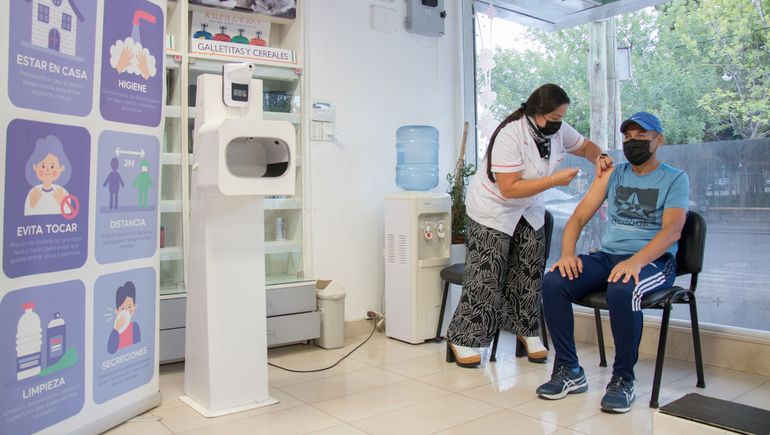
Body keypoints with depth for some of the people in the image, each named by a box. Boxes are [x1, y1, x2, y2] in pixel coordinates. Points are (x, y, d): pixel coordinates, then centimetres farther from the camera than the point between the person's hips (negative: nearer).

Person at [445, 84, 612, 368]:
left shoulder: (558, 130, -8)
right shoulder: (510, 136, -29)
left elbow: (586, 146, 12)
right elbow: (509, 189, -30)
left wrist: (599, 158, -11)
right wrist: (554, 180, -29)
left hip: (528, 210, 7)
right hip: (492, 210, -7)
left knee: (529, 273, 5)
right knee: (486, 278, -6)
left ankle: (527, 331, 21)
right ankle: (461, 339, 5)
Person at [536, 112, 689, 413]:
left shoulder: (675, 179, 5)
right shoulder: (612, 175, 16)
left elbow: (672, 230, -11)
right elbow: (579, 216, 9)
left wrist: (636, 261, -30)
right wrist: (567, 253, -11)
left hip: (653, 260, -4)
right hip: (608, 256, 4)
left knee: (622, 290, -38)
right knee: (553, 282, -23)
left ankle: (623, 379, -18)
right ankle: (569, 370, -12)